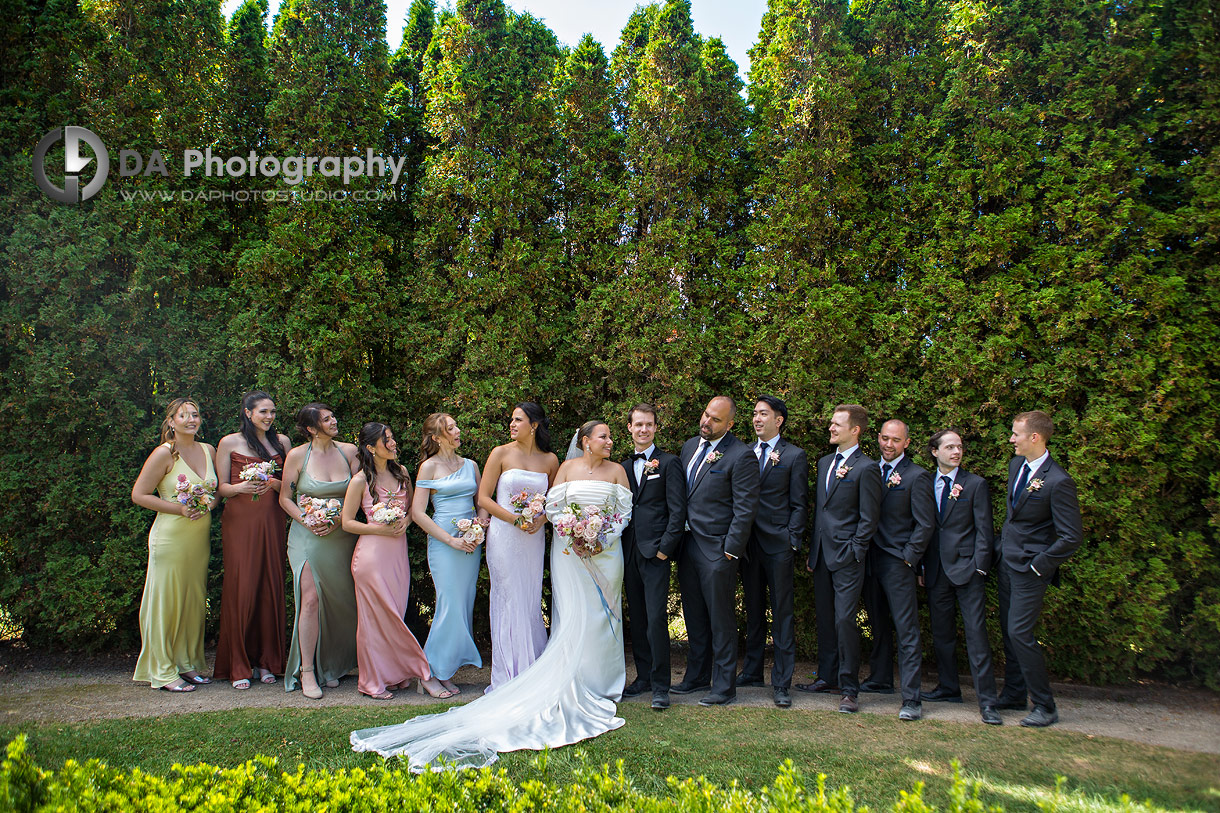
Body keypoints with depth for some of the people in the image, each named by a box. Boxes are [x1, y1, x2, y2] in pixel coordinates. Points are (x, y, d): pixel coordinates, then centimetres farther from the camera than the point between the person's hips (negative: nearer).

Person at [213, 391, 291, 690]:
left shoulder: (282, 441, 13)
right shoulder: (229, 443, 5)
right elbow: (221, 487, 3)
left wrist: (274, 484, -9)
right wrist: (243, 487, -17)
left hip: (273, 522, 3)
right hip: (240, 522, -3)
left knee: (271, 587, 1)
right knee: (241, 588, -5)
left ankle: (267, 661, 11)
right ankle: (239, 666, 3)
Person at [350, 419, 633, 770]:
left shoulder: (617, 470, 6)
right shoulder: (568, 467, 4)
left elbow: (624, 510, 3)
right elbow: (553, 504, 1)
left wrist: (601, 540, -8)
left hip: (606, 550, 2)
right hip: (569, 549, -1)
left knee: (602, 614, 3)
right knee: (574, 616, -5)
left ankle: (601, 681, 12)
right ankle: (571, 686, 1)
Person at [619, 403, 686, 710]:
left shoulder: (669, 463, -1)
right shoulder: (623, 466, 16)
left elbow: (677, 510, -6)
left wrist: (665, 547, -12)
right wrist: (619, 546, 6)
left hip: (655, 552, -5)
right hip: (629, 552, 6)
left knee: (656, 619, -9)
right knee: (637, 619, 10)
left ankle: (660, 685, -1)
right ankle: (643, 677, 21)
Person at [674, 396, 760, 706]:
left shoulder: (741, 456, -11)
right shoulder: (689, 446, 11)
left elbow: (745, 507, -13)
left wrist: (731, 550, -15)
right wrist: (677, 536, 11)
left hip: (717, 549, -7)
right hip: (687, 546, 7)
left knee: (721, 619, 2)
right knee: (694, 617, 17)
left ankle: (724, 686, 13)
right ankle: (697, 676, 31)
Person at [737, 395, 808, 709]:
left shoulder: (794, 456, 0)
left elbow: (799, 505, -2)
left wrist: (792, 542, -10)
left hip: (778, 545, -4)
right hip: (748, 543, 4)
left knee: (782, 614, 0)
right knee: (753, 610, 14)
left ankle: (782, 682, 6)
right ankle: (752, 671, 26)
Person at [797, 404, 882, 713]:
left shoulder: (866, 468, -8)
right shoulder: (824, 463, 15)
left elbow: (868, 519, -9)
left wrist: (854, 554, -13)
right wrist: (812, 552, 16)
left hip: (847, 558, -7)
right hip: (822, 555, 7)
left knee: (844, 620, -8)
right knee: (824, 618, 14)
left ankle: (849, 689, 2)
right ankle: (825, 677, 26)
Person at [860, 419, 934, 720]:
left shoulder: (917, 476, -6)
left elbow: (925, 524, -7)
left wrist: (908, 558, -11)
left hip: (899, 563, -6)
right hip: (871, 559, 6)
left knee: (907, 630, -5)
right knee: (878, 625, 16)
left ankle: (911, 698, -4)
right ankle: (880, 680, 29)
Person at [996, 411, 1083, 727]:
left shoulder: (1058, 482, -21)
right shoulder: (1016, 465, 5)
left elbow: (1072, 536, -20)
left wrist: (1038, 565, -16)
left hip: (1030, 569, -8)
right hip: (1007, 561, 8)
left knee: (1020, 632, -8)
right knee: (1008, 629, 15)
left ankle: (1045, 707, 7)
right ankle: (1013, 694, 29)